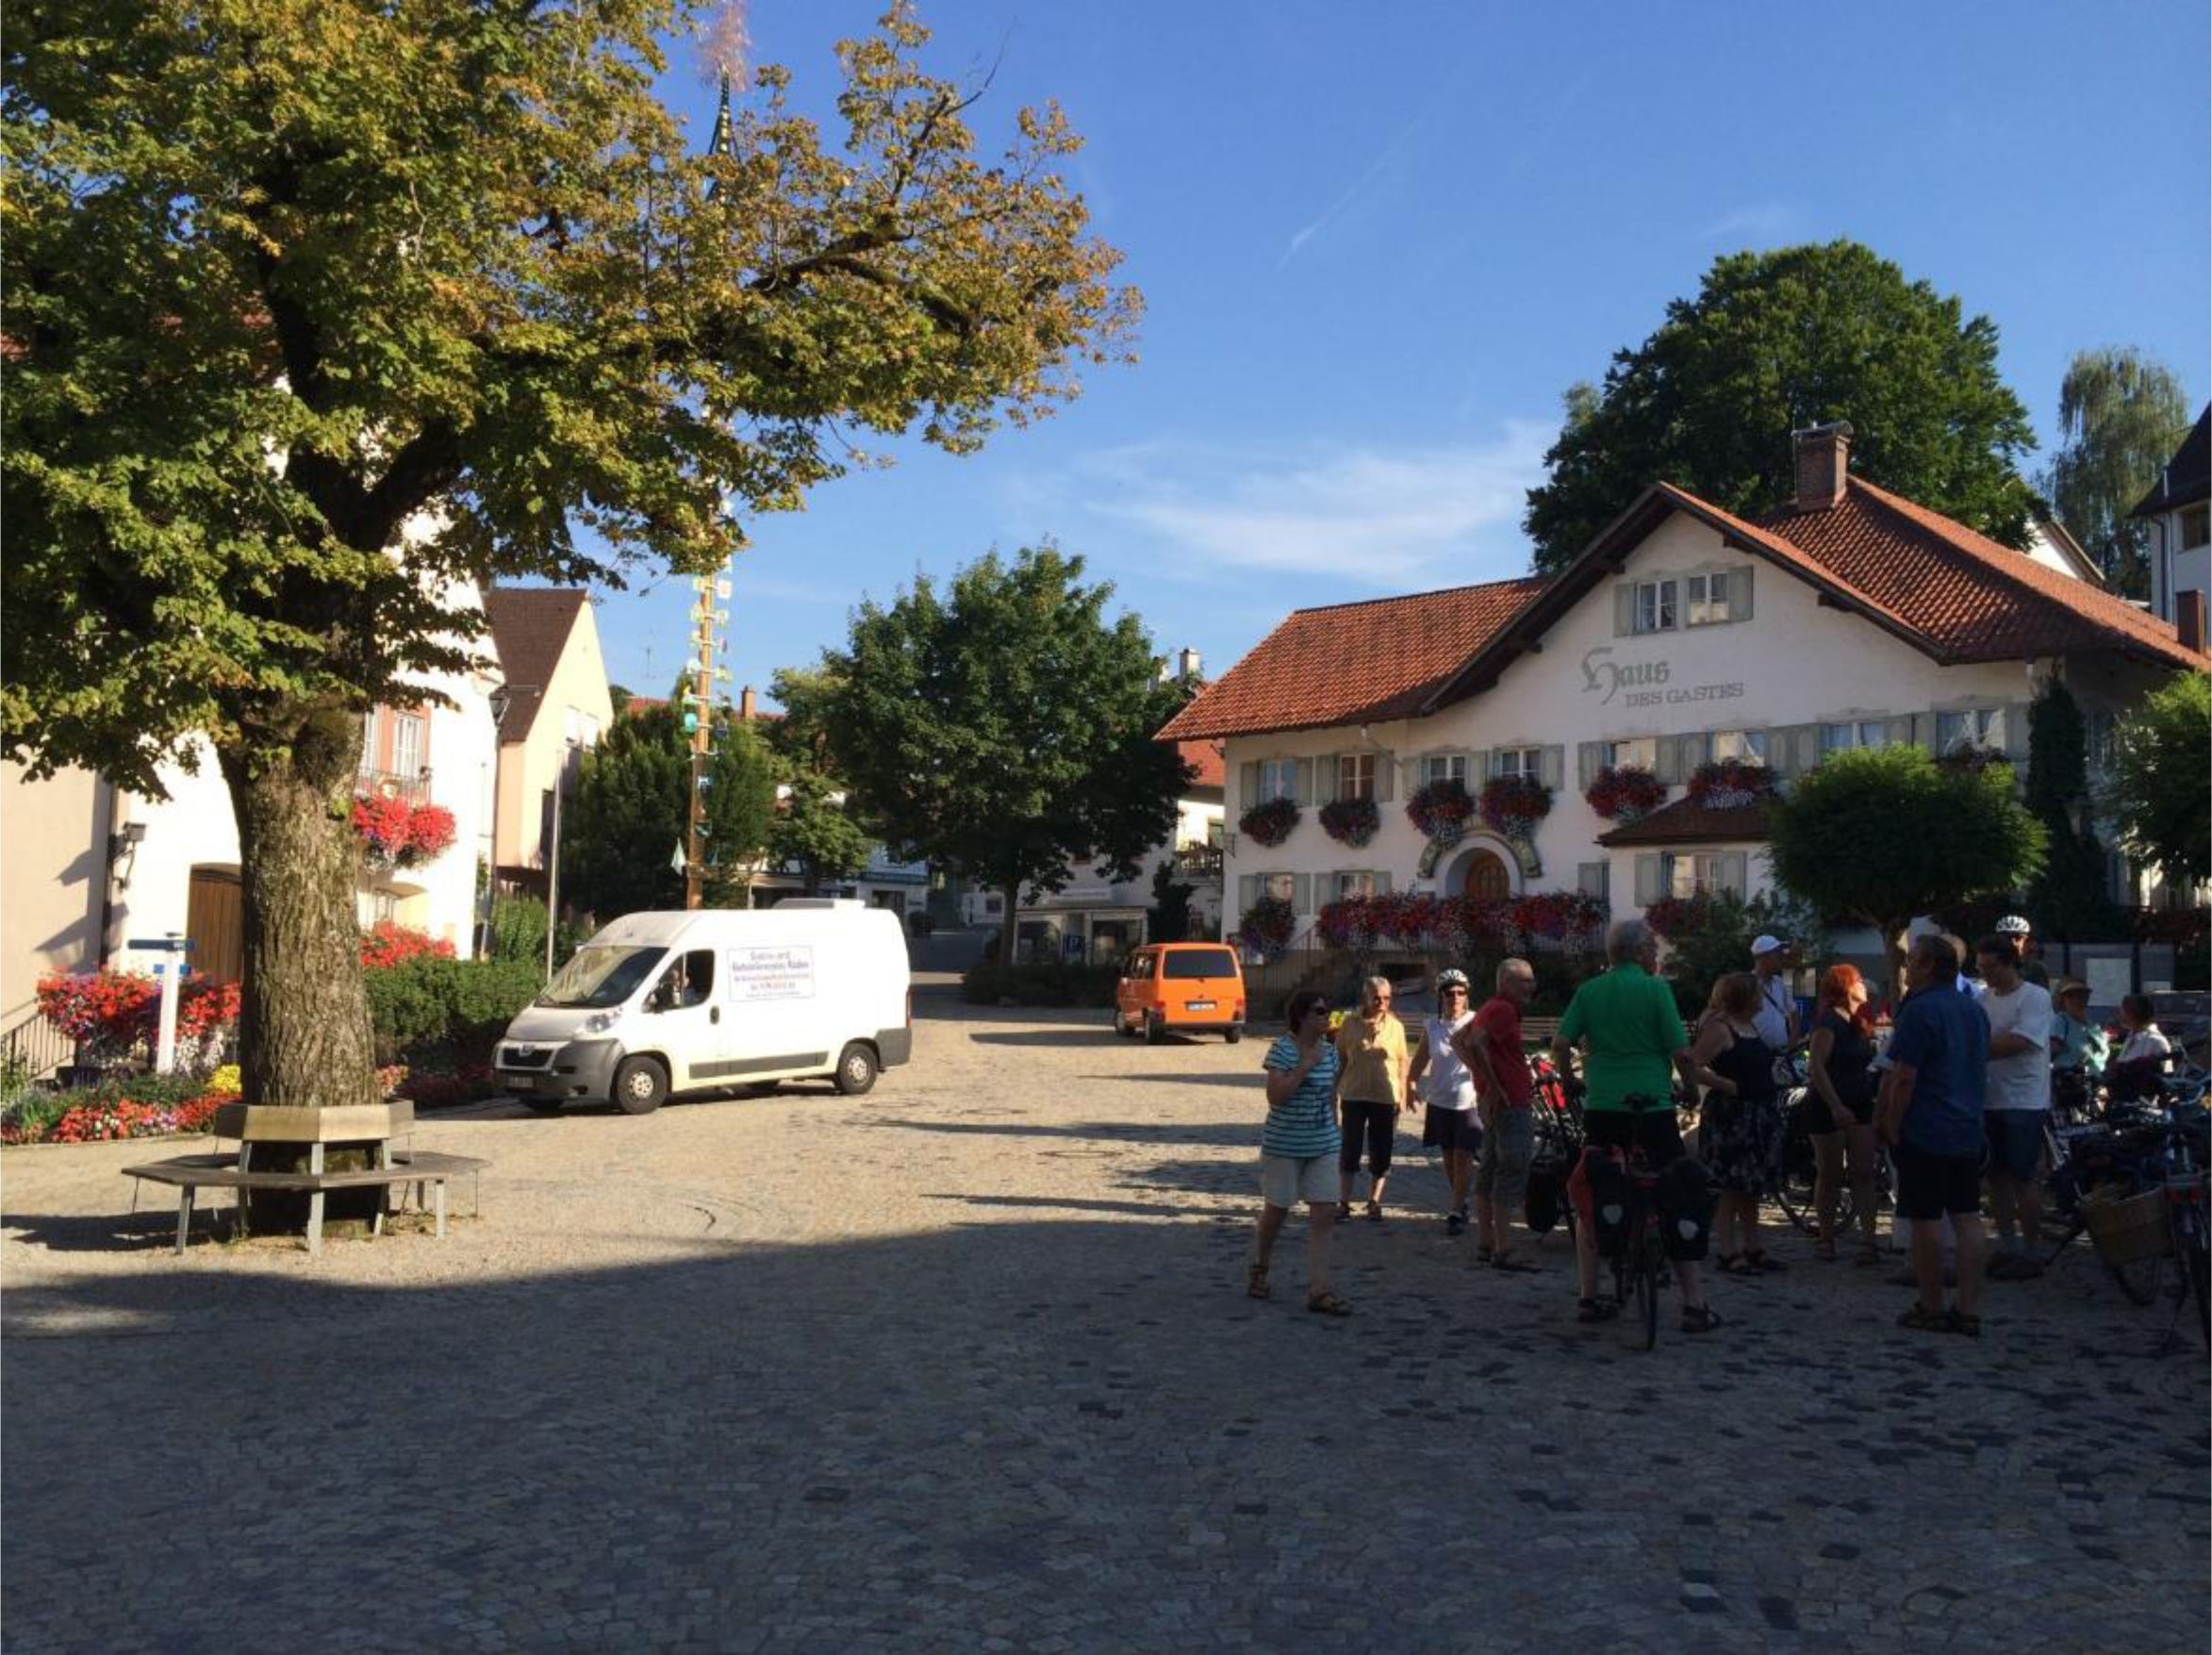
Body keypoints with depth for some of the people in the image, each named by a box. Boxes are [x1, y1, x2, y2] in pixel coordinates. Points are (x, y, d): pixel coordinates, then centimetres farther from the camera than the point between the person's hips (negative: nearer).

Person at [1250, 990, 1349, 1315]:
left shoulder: (1329, 1050, 5)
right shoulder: (1283, 1049, -13)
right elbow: (1275, 1096, -22)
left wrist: (1334, 1132, 16)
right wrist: (1305, 1066, -23)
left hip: (1323, 1146, 5)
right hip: (1284, 1145, -5)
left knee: (1324, 1214, -4)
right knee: (1276, 1210, 11)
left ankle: (1319, 1291, -1)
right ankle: (1258, 1269, 36)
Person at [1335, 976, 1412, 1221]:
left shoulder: (1395, 1026, 3)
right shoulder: (1350, 1024, 1)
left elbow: (1402, 1061, 6)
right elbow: (1339, 1059, 6)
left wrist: (1404, 1093, 2)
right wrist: (1333, 1090, 4)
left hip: (1386, 1097, 1)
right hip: (1354, 1096, -1)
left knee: (1381, 1153, 6)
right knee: (1350, 1148, 3)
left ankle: (1374, 1202, 20)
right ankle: (1343, 1201, 11)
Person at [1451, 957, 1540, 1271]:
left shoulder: (1492, 1008, 17)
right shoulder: (1503, 1010, -15)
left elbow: (1459, 1040, 24)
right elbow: (1474, 1043, -28)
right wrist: (1493, 1085, -21)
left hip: (1495, 1103, 11)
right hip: (1510, 1104, -11)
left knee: (1489, 1172, 13)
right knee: (1511, 1174, -9)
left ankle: (1485, 1245, 19)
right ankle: (1503, 1252, -9)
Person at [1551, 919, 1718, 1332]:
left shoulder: (1589, 990, 5)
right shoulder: (1655, 989, -6)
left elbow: (1560, 1046, -2)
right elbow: (1681, 1053, -10)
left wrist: (1573, 1082, 14)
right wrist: (1692, 1087, 7)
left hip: (1601, 1109, 4)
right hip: (1653, 1110, -4)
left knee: (1590, 1200, 14)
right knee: (1682, 1202, 6)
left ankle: (1588, 1298, 16)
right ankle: (1694, 1304, 6)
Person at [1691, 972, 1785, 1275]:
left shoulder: (1751, 1027, 15)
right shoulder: (1719, 1029, -12)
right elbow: (1692, 1067, -20)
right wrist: (1725, 1085, -22)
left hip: (1760, 1117, 9)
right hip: (1730, 1117, -9)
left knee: (1753, 1188, 13)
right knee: (1731, 1189, -7)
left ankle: (1752, 1249, 21)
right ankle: (1725, 1253, -3)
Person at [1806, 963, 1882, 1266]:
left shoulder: (1858, 1023, 13)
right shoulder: (1829, 1022, -13)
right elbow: (1815, 1067, -21)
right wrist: (1835, 1106, -25)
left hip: (1859, 1106, 7)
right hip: (1831, 1108, -7)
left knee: (1863, 1174, 0)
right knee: (1830, 1175, 2)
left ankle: (1869, 1240, -3)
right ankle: (1826, 1239, 12)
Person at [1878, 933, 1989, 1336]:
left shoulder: (1920, 1010, -14)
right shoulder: (1975, 1011, 13)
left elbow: (1903, 1078, -17)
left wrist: (1892, 1127, -9)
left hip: (1924, 1134, -8)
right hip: (1969, 1132, 8)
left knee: (1926, 1220, 0)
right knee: (1967, 1219, 7)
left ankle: (1931, 1309, 5)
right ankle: (1969, 1310, 9)